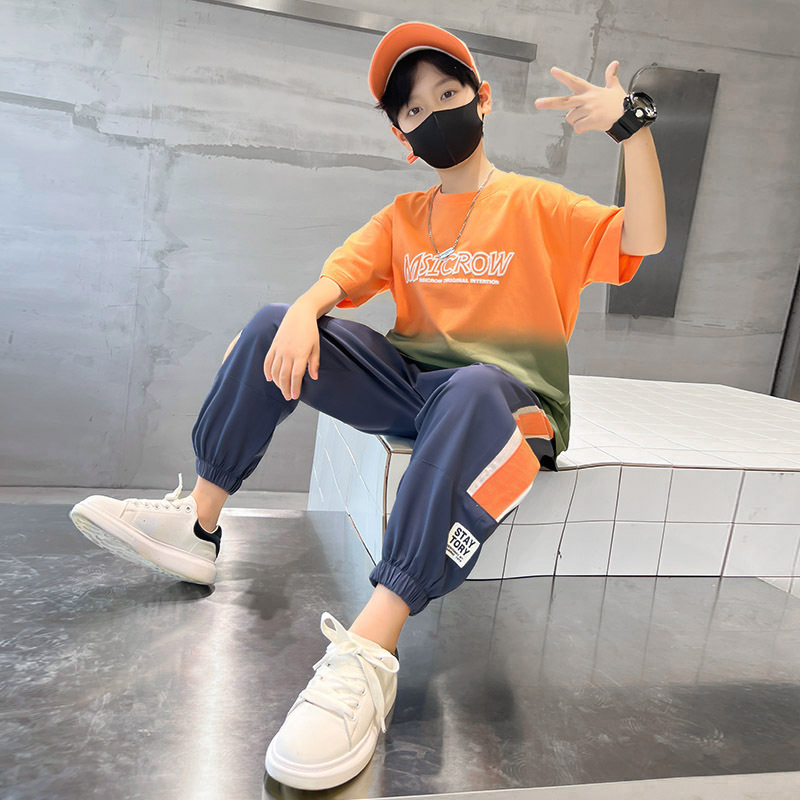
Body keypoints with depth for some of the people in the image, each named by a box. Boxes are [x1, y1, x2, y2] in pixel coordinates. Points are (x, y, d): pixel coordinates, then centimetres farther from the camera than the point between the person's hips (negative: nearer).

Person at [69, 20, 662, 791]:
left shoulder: (540, 205, 3)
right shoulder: (404, 215, 17)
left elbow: (638, 244, -11)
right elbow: (336, 276, 5)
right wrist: (303, 313, -18)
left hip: (507, 398, -4)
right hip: (406, 382, 5)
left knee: (475, 390, -41)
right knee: (274, 327, -8)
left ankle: (368, 655, -47)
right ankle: (197, 527, -6)